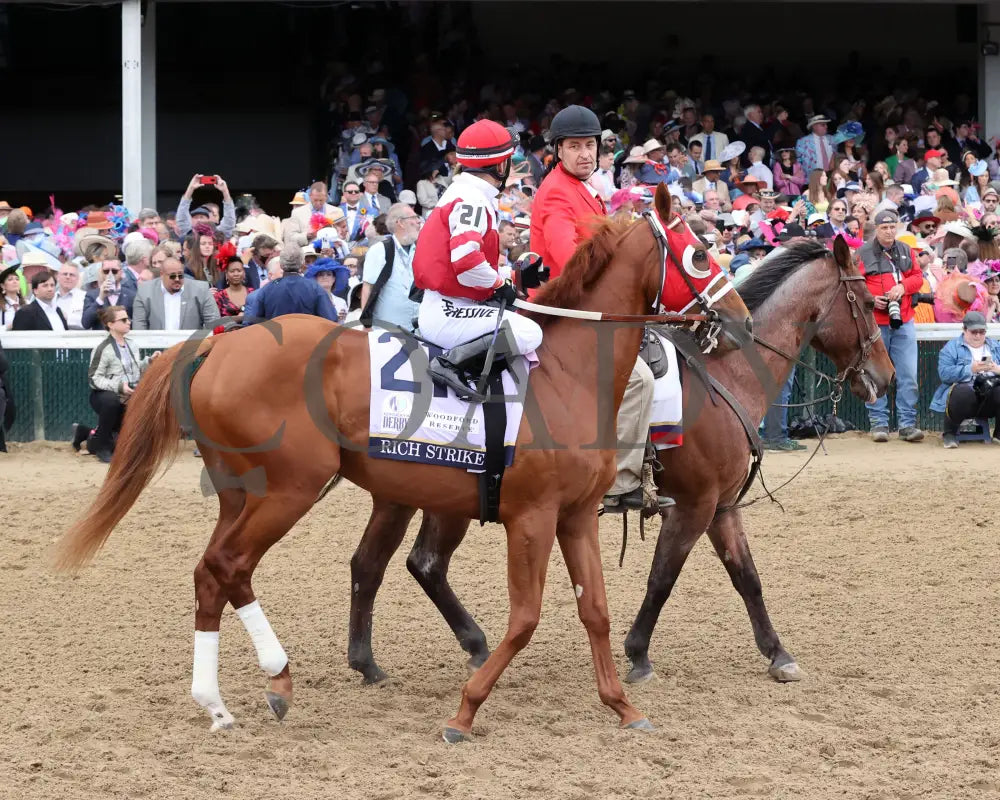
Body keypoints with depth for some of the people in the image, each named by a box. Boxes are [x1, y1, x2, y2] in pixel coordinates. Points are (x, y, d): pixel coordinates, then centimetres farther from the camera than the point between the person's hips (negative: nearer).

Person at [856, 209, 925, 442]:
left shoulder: (906, 251, 12)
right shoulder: (863, 253, 0)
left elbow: (918, 277, 11)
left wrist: (902, 286, -9)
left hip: (903, 321, 3)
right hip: (874, 322, -3)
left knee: (908, 375, -2)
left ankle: (907, 423, 2)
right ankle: (879, 423, 7)